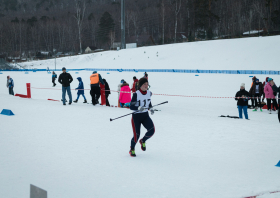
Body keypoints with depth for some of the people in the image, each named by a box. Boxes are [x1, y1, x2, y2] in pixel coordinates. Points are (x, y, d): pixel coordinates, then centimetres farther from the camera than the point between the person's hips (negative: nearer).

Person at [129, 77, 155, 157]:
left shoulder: (149, 93, 1)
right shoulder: (136, 94, -17)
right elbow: (131, 107, -17)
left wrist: (151, 108, 2)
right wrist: (139, 108, -34)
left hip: (145, 115, 5)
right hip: (136, 116, -5)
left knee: (151, 130, -17)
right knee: (136, 135, -6)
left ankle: (143, 141, 15)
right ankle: (132, 150, 24)